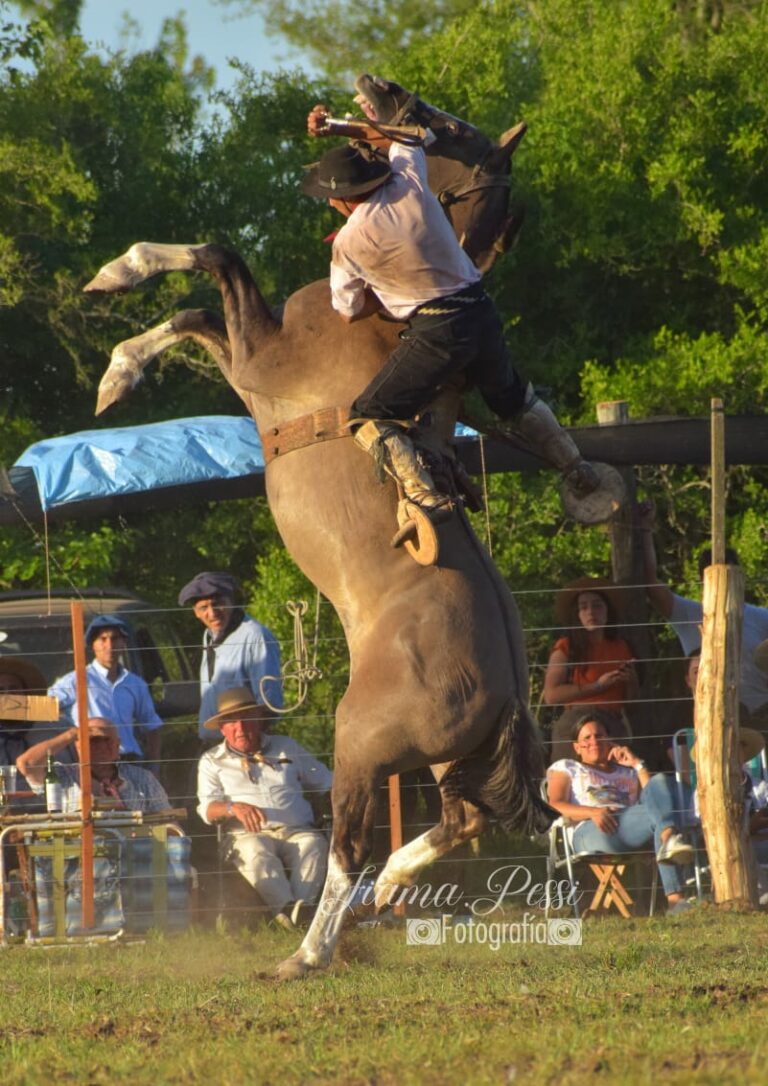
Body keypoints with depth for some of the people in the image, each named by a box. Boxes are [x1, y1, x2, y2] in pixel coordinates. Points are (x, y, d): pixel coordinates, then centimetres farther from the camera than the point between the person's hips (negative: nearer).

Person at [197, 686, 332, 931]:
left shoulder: (286, 748, 25)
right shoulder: (212, 761, 18)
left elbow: (325, 783, 28)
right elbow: (207, 808, 3)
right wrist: (234, 807, -18)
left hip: (297, 830, 2)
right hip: (248, 834, -2)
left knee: (314, 845, -34)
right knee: (256, 854, -39)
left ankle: (301, 906, -52)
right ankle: (287, 909, -54)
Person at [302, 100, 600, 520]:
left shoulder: (349, 242, -10)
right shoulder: (410, 184, 1)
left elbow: (348, 311, 4)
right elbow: (401, 138, 26)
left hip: (436, 330, -7)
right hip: (481, 311, 7)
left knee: (370, 418, -2)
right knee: (512, 397, 33)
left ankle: (424, 496, -21)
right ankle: (575, 467, 37)